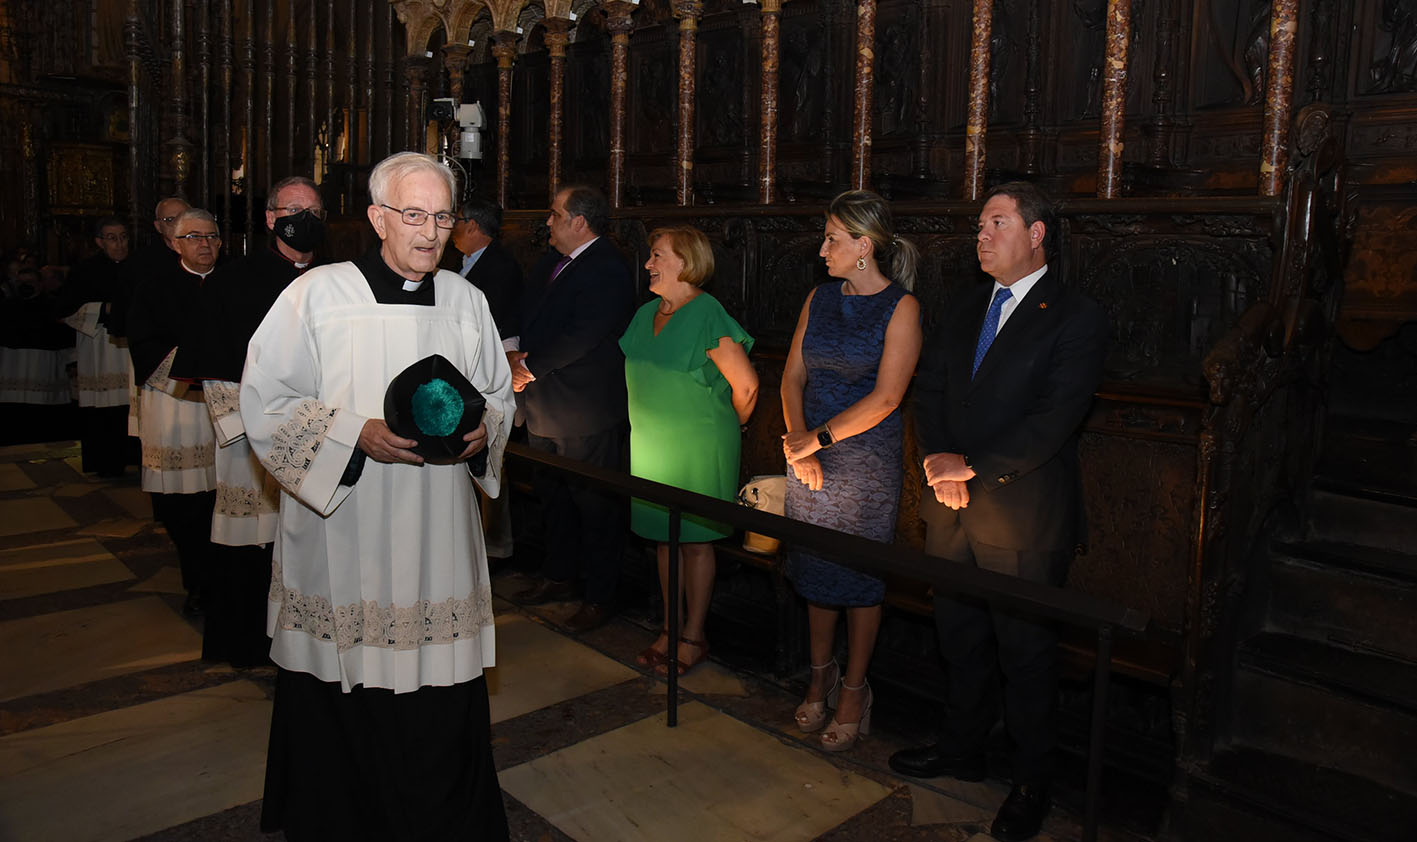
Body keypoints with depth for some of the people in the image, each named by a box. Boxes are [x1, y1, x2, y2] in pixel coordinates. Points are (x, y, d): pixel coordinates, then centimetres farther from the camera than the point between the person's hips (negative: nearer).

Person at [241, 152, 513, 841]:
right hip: (342, 536, -2)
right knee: (342, 710, 8)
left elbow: (501, 392, 16)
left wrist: (483, 427, -7)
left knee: (443, 702, 8)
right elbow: (265, 403, -6)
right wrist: (358, 434, -18)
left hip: (438, 538, 3)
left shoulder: (466, 300, 7)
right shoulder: (316, 294, -4)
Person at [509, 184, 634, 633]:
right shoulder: (550, 261, 12)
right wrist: (515, 354, -5)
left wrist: (530, 366, -15)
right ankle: (558, 576, 38)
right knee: (553, 495, 21)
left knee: (595, 505, 2)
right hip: (544, 407, 9)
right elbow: (526, 316, 15)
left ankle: (599, 597, 15)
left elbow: (581, 338, -24)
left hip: (587, 413, -9)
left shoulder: (607, 271, -17)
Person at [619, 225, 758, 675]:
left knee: (694, 541, 3)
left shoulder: (708, 316, -15)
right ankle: (671, 629, 26)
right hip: (651, 444, 7)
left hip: (698, 449, -7)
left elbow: (746, 386, -13)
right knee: (664, 537, 13)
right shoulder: (646, 313, 8)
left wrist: (724, 429, 1)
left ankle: (694, 636, 17)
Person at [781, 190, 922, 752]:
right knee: (815, 569, 13)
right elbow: (793, 377, 5)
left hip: (867, 457, -5)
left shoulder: (901, 306, -9)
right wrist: (800, 447, -7)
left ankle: (853, 690, 21)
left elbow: (885, 398, -15)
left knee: (860, 576, 5)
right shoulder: (819, 298, 8)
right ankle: (821, 675, 30)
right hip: (811, 454, 5)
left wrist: (817, 438, -15)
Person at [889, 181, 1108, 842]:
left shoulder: (1076, 317, -9)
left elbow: (1057, 418, -18)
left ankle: (1030, 784, 25)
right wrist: (936, 456, -8)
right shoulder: (969, 309, 13)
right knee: (960, 636, 18)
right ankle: (962, 749, 38)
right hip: (952, 505, 6)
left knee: (1026, 650, 7)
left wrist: (973, 465, -19)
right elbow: (929, 386, 9)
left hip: (1023, 512, -6)